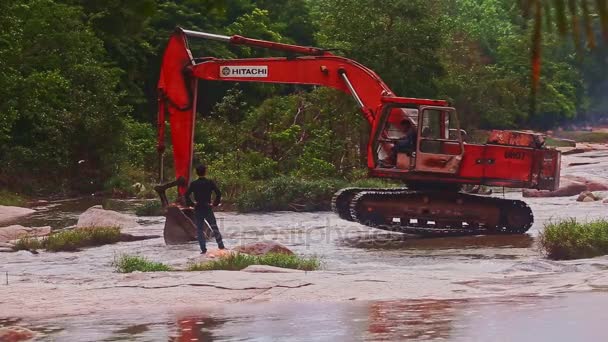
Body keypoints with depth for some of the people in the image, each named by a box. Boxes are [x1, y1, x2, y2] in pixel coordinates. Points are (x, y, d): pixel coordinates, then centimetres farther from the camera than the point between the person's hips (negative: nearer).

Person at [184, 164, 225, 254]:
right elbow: (218, 193, -10)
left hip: (198, 209, 0)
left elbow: (186, 195, -8)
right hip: (208, 209, 0)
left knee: (199, 230, 6)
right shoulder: (210, 183, -5)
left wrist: (191, 204, 2)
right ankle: (221, 246, 9)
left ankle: (203, 249, 0)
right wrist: (215, 203, 1)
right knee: (214, 228, 11)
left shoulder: (193, 184, -3)